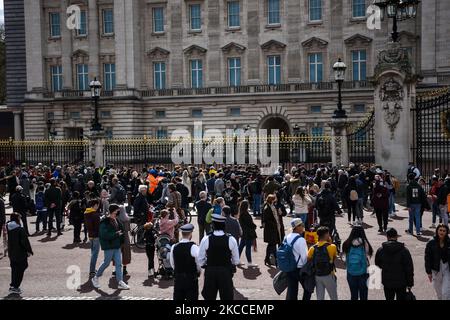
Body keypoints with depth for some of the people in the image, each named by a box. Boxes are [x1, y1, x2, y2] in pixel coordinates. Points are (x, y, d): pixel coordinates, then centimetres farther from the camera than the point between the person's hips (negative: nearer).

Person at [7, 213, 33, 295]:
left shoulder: (7, 228, -2)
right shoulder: (20, 229, -21)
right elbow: (25, 241, -18)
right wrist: (29, 251, -9)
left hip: (11, 253, 6)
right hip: (20, 253, -6)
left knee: (14, 269, 18)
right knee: (20, 270, 6)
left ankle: (13, 285, 25)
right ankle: (15, 287, 7)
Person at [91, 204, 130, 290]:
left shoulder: (116, 221, 10)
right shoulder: (105, 222, -14)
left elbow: (121, 230, 23)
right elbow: (104, 235, -21)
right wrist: (116, 234, -22)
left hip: (117, 245, 7)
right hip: (109, 246, -7)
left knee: (118, 264, 4)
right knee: (106, 263, 5)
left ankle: (120, 282, 6)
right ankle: (96, 278, 27)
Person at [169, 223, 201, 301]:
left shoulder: (174, 247, -4)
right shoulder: (194, 247, -17)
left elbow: (172, 264, 6)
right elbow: (199, 265, -11)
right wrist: (197, 272, 9)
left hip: (178, 278, 4)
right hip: (191, 279, -4)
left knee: (178, 298, 13)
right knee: (192, 298, 4)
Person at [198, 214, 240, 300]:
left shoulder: (206, 240, -12)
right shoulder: (231, 240, -11)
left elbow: (200, 260, -4)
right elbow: (236, 261, -3)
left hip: (210, 272, 1)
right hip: (226, 273, 0)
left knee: (209, 297, 15)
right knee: (227, 297, 12)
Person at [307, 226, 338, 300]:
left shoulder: (312, 248, -4)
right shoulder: (332, 247, -13)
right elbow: (334, 257, 4)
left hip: (317, 276, 4)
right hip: (328, 276, -4)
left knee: (320, 298, 14)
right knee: (334, 297, 14)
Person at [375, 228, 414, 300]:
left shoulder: (380, 251, -7)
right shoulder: (404, 251, -13)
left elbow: (378, 265, 7)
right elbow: (409, 269, -8)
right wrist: (410, 283, 0)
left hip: (387, 283, 2)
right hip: (401, 283, -2)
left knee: (389, 298, 16)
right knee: (401, 298, 12)